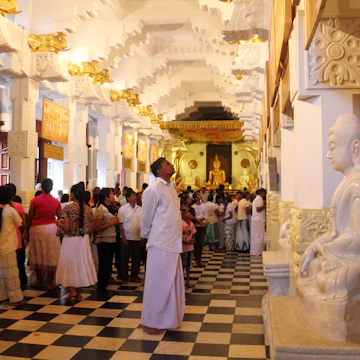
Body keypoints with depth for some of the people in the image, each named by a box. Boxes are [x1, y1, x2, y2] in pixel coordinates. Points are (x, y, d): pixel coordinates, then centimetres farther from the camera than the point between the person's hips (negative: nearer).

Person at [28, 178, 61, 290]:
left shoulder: (34, 201, -5)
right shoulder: (56, 202, 1)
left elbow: (30, 218, -4)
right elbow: (60, 218, 2)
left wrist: (27, 230, 6)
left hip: (37, 229, -1)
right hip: (51, 229, 1)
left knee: (37, 254, 12)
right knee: (51, 255, 7)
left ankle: (39, 281, 22)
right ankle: (50, 282, 10)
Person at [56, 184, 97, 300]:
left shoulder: (68, 208, -13)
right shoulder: (88, 208, 0)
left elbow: (66, 228, -17)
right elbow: (91, 228, 3)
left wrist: (59, 223, 2)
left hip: (70, 240, -4)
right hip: (84, 240, 4)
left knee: (69, 264, 12)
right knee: (81, 264, 12)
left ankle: (72, 290, 4)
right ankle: (79, 294, 18)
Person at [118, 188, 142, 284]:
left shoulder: (140, 209, 6)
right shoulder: (123, 209, -3)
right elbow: (120, 224, -6)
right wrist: (123, 238, -11)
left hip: (137, 238, 3)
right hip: (127, 238, -3)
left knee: (136, 258, 9)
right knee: (125, 259, 5)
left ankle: (134, 277, 22)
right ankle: (124, 278, 17)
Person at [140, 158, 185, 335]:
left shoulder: (171, 187, 11)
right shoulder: (153, 190, -15)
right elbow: (145, 218, -7)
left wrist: (178, 237, 17)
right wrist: (146, 235, 6)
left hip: (173, 244, 8)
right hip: (160, 244, -8)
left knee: (173, 282, 16)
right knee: (158, 284, 2)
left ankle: (169, 318, 31)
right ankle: (149, 322, 17)